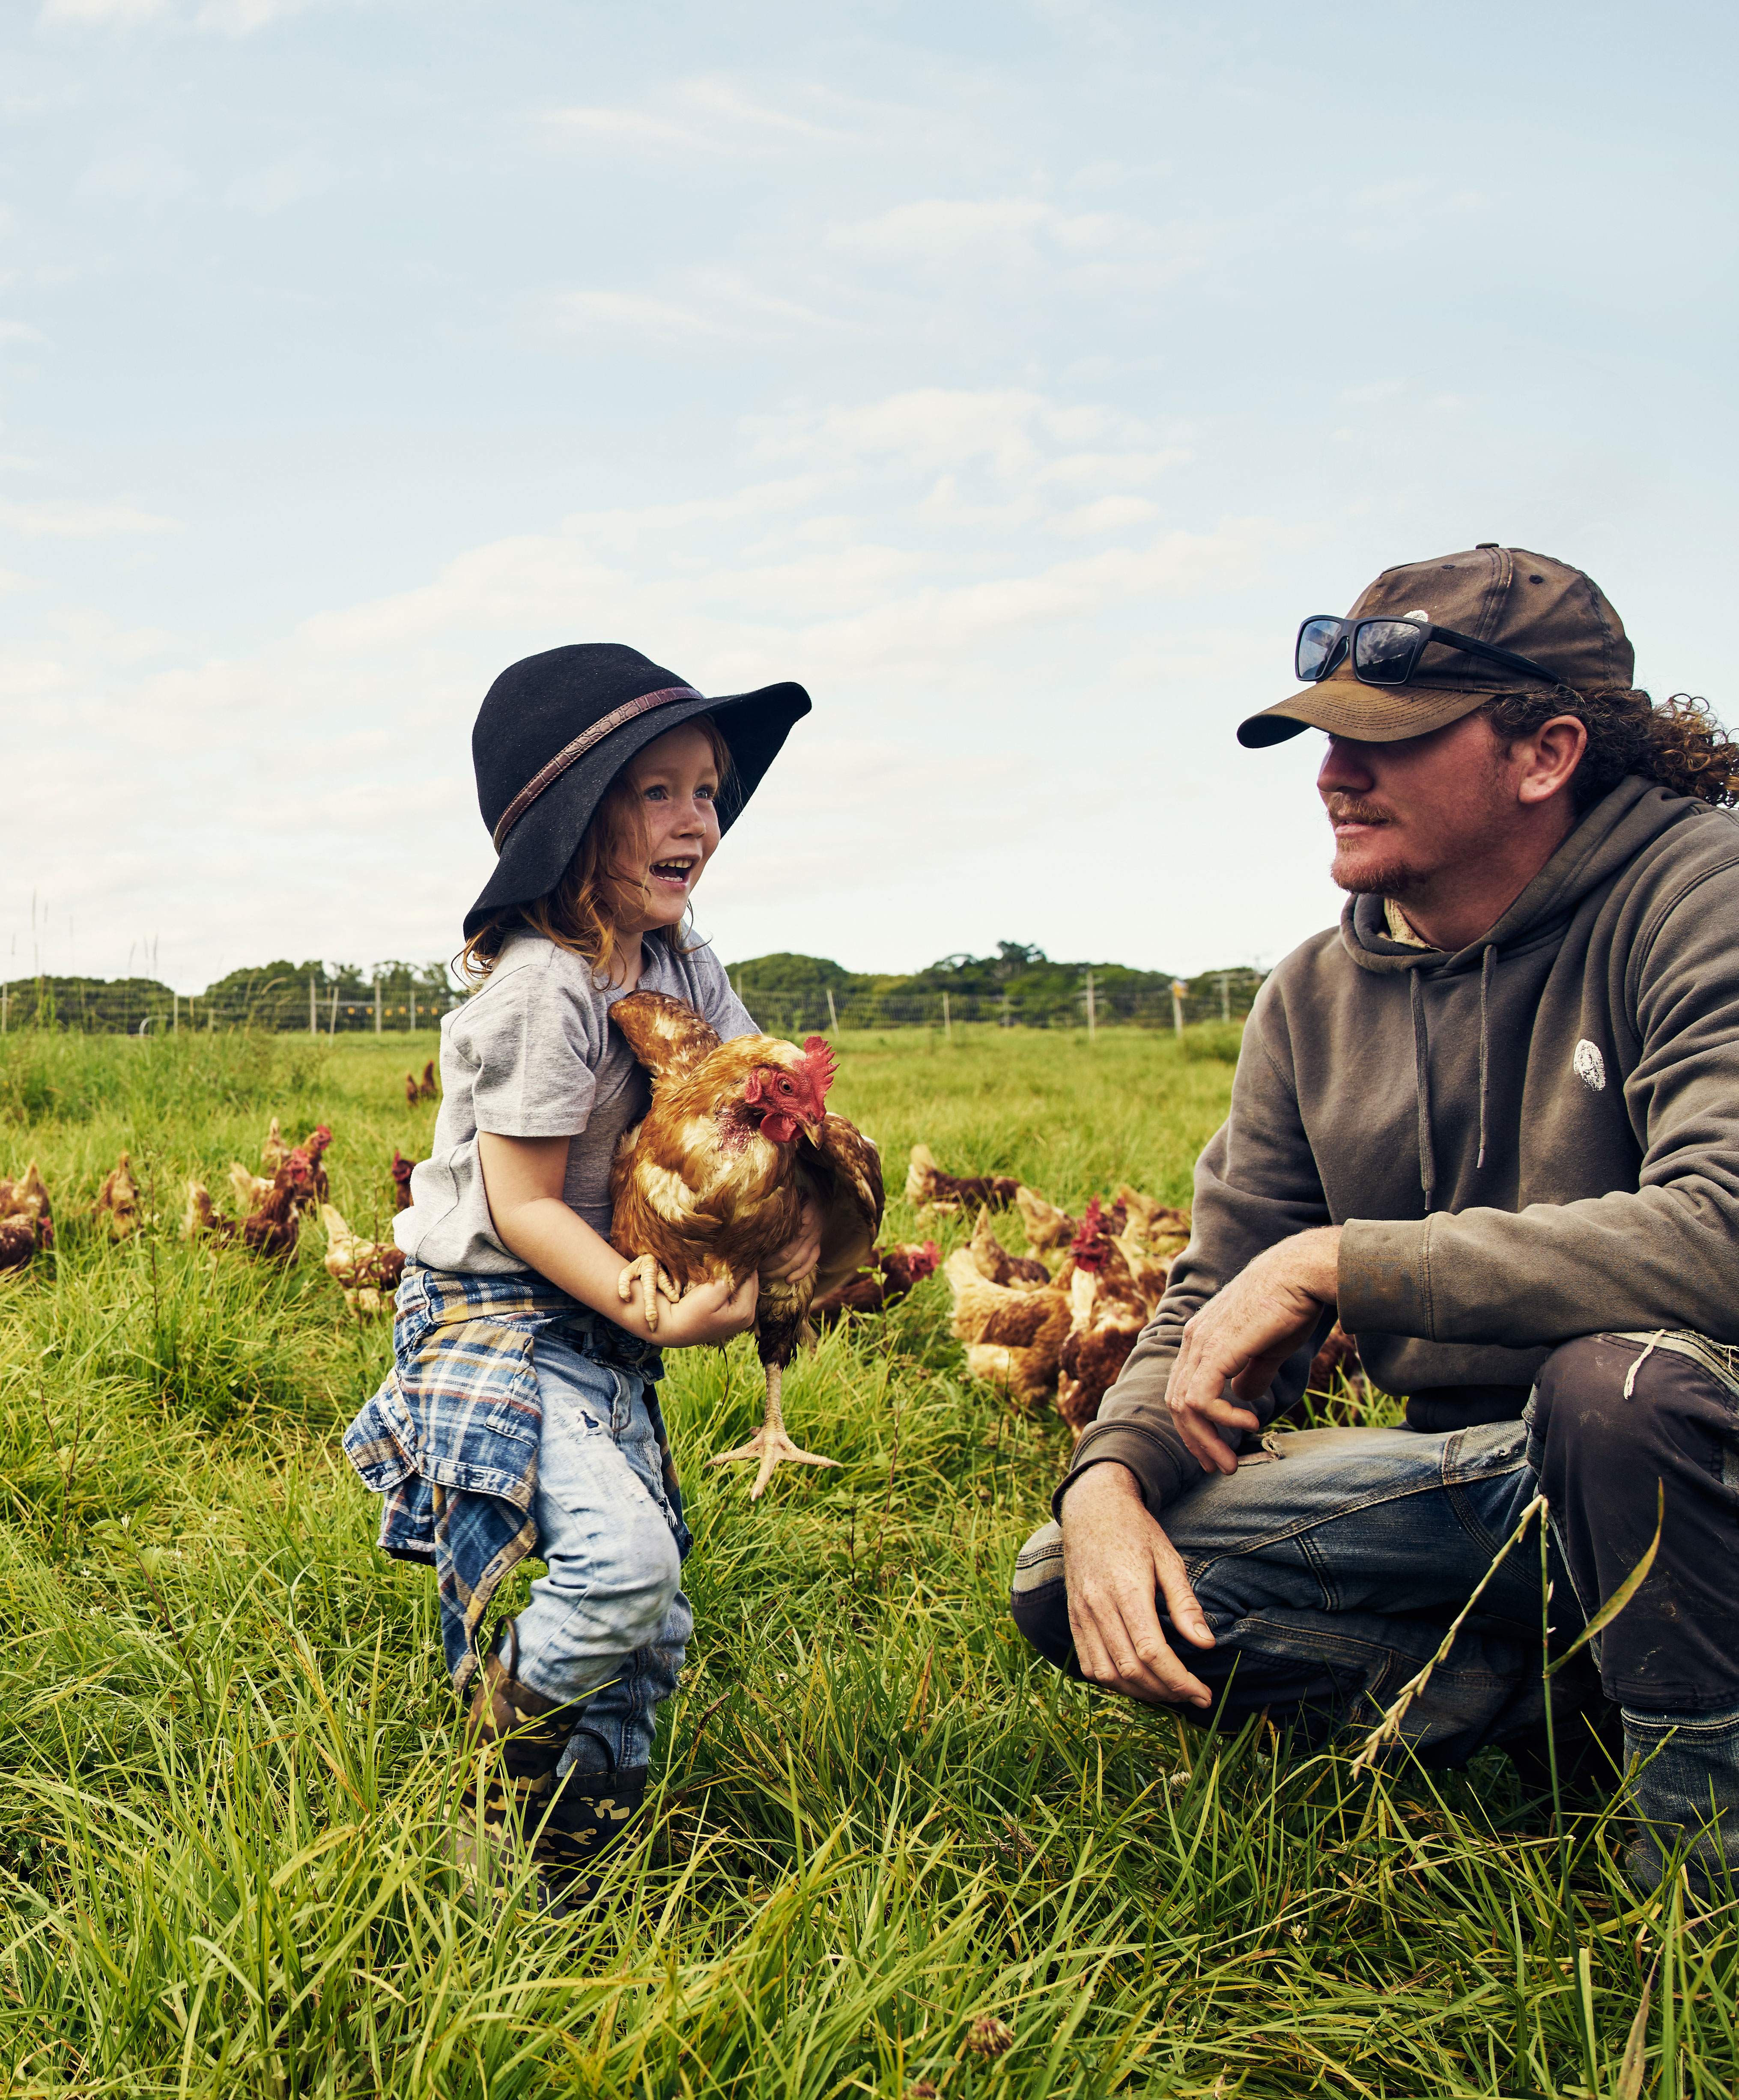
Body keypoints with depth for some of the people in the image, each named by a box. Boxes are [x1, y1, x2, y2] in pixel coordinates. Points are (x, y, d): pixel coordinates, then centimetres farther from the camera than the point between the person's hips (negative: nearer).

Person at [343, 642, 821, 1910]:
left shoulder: (684, 969, 6)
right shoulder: (542, 989, -20)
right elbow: (523, 1208, -20)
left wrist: (799, 1213, -15)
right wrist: (658, 1313, -27)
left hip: (607, 1331, 9)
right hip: (493, 1320, -8)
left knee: (653, 1633, 9)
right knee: (619, 1560, -27)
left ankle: (582, 1866, 26)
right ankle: (501, 1828, -1)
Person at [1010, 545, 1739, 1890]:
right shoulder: (1316, 998, 4)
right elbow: (1219, 1303, 6)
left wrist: (1337, 1263, -26)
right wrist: (1112, 1474, -16)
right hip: (1479, 1478, 6)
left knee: (1626, 1372, -39)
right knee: (1074, 1587, -7)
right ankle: (1596, 1708, -5)